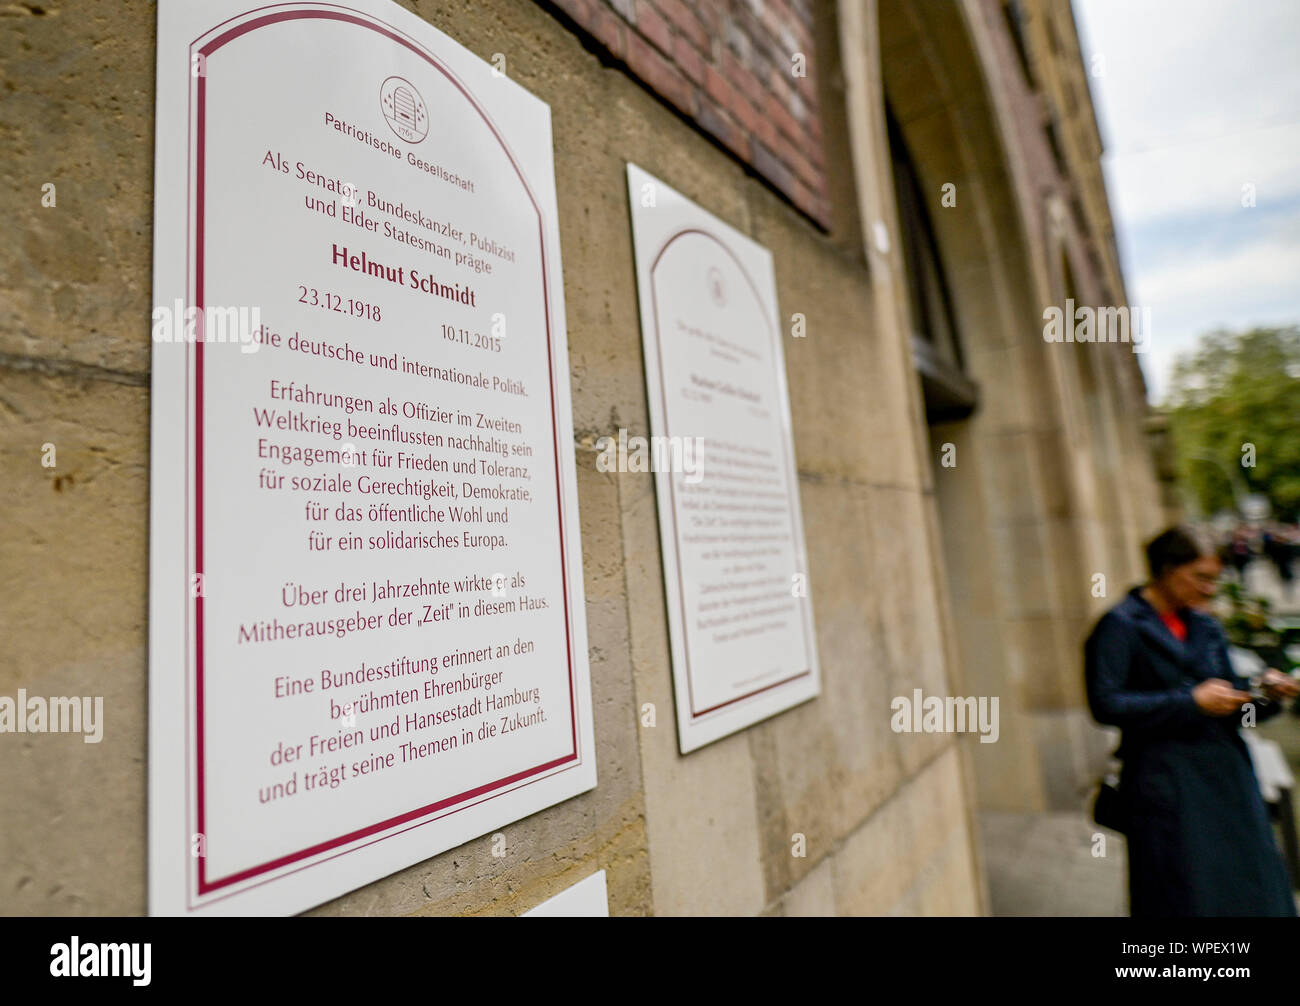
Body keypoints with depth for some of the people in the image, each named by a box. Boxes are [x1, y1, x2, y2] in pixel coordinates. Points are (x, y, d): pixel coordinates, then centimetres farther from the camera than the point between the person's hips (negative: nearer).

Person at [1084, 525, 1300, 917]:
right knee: (1184, 897, 0)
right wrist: (1191, 701, -17)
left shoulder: (1207, 627, 13)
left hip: (1227, 777, 7)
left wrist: (1267, 693, -4)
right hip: (1166, 785, -6)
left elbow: (1230, 708, 16)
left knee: (1250, 888, 7)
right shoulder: (1120, 626, -9)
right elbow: (1105, 704, -18)